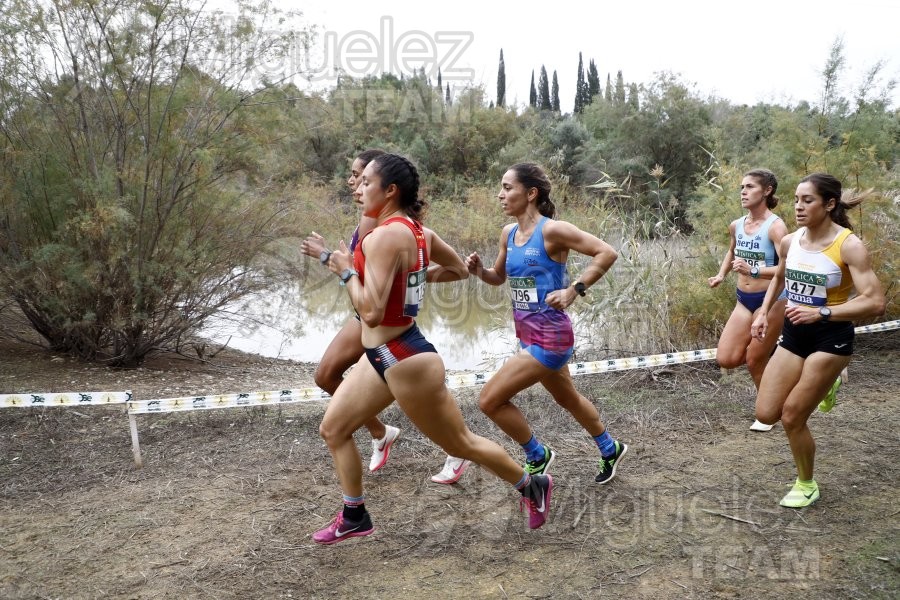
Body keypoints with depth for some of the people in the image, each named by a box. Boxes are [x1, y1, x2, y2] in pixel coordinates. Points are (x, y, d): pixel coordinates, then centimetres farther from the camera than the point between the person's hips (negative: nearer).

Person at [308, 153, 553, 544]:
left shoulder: (386, 236, -24)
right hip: (382, 356, 10)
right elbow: (459, 269, 18)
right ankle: (354, 518, 29)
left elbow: (372, 313, -31)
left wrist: (347, 271, -16)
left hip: (404, 361, -10)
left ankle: (532, 487, 30)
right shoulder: (415, 229, 4)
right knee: (333, 429, 14)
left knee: (460, 444, 9)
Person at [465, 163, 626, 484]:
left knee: (489, 400, -9)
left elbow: (607, 253, -19)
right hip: (529, 336, 9)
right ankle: (610, 449, 50)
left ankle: (537, 456, 14)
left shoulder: (552, 230, -18)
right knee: (568, 399, 26)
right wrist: (479, 270, -4)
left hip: (549, 338, -9)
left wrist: (574, 290, -25)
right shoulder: (508, 233, 4)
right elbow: (498, 277, 18)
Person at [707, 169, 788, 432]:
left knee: (755, 362, 3)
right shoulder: (736, 226, 3)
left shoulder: (775, 226, -17)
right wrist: (721, 275, 10)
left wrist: (754, 271, -38)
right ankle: (765, 351, 30)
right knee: (726, 359, 1)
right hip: (744, 301, 6)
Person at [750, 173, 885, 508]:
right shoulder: (789, 242, -1)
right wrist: (763, 314, 11)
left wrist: (821, 313, -32)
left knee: (792, 417, -3)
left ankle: (807, 486, 23)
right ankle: (819, 384, 31)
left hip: (831, 338, -6)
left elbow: (875, 303, -24)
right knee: (766, 414, 2)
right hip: (793, 334, 6)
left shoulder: (849, 246, -18)